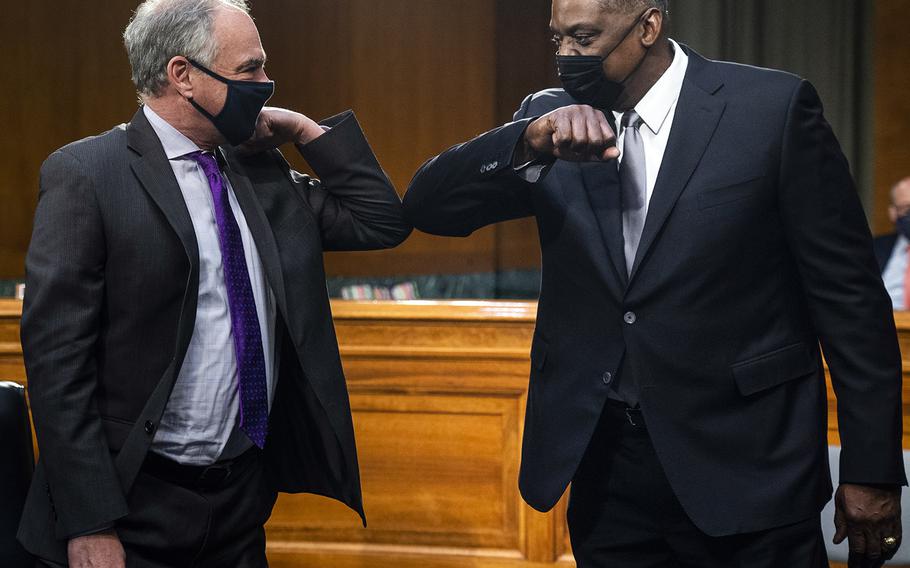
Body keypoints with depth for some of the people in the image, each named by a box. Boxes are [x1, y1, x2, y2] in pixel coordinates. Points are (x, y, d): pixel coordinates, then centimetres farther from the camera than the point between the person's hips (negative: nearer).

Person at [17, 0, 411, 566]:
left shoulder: (262, 175, 9)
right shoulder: (85, 174, -10)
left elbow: (382, 221, 14)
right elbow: (58, 357, -14)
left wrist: (305, 130, 4)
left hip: (247, 494, 6)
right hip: (140, 506, -6)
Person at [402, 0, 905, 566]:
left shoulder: (773, 108, -7)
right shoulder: (552, 117, 5)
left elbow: (849, 293, -5)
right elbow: (429, 206, -4)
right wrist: (529, 142, -22)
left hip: (740, 466, -4)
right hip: (604, 466, 4)